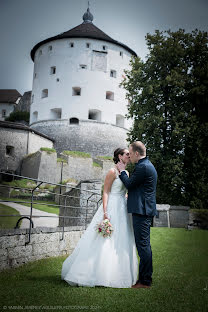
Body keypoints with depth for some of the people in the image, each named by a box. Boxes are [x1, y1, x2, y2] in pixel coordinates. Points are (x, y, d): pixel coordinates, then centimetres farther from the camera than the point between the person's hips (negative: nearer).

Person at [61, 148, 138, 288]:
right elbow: (105, 192, -13)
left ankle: (118, 274, 19)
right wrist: (105, 212, -22)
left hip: (123, 210, 8)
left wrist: (129, 212, 18)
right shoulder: (112, 172, -9)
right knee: (106, 243, -6)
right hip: (112, 209, -8)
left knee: (121, 243, 10)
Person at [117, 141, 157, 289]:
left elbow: (129, 184, -11)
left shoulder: (142, 167, -15)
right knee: (144, 245, 15)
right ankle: (146, 277, 24)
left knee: (143, 245, -6)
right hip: (146, 210, 11)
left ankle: (145, 281, 1)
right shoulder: (148, 165, 18)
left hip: (141, 211, -11)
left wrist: (122, 171, 1)